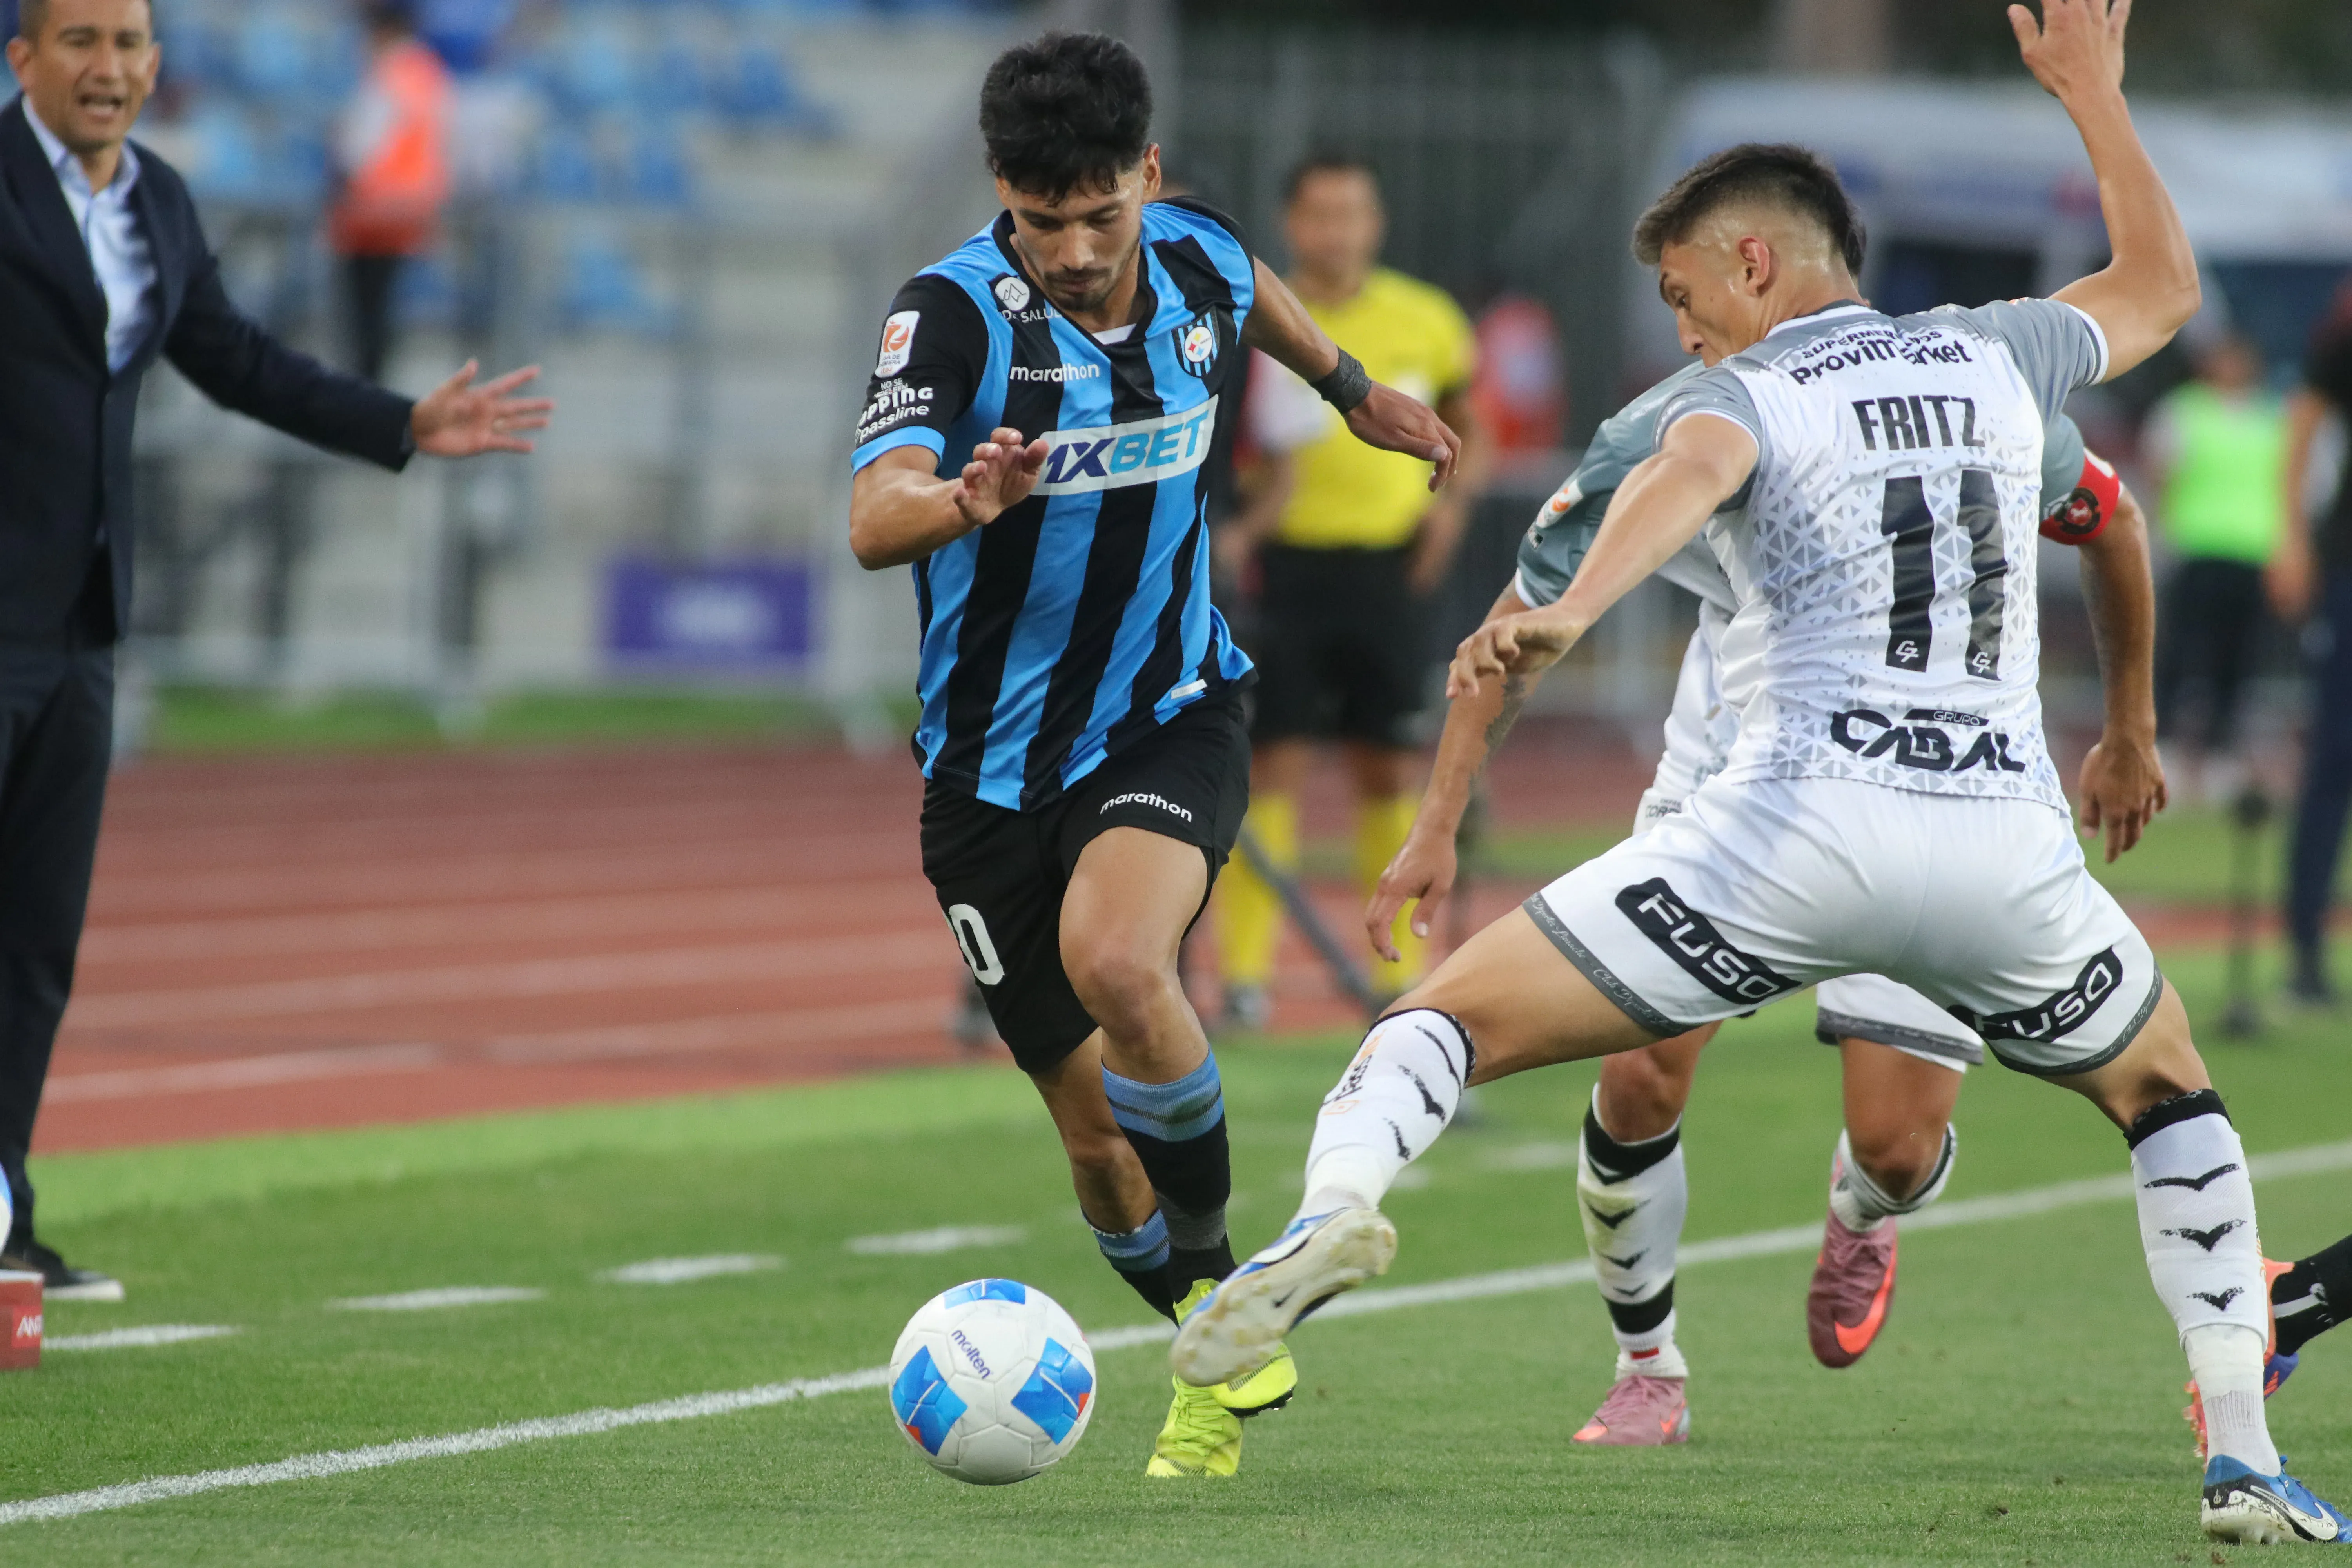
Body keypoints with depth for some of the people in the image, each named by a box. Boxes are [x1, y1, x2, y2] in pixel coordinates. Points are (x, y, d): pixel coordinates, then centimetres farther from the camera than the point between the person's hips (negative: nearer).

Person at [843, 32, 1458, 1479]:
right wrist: (968, 502, -57)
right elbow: (873, 520, -36)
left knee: (1114, 962, -32)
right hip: (995, 766, 0)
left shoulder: (1202, 265, -7)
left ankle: (1215, 1247, -9)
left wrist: (1352, 387, 34)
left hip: (1171, 720, 1)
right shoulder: (955, 313, -20)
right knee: (1097, 1134, 4)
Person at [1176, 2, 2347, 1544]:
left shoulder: (1739, 394, 7)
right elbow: (2163, 283, 40)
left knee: (1453, 1018, 4)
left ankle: (1339, 1197, -30)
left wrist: (1566, 616, -37)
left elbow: (1685, 475, -20)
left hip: (1798, 830, -4)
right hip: (2008, 840, 4)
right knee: (2168, 1089, 30)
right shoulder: (1988, 356, 19)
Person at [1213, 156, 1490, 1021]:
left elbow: (1469, 427, 20)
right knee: (1274, 761, -8)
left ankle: (1400, 970, 15)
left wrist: (1453, 501, 3)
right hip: (1286, 564, -2)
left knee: (1389, 769, 6)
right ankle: (1246, 971, -7)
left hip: (1388, 568, 3)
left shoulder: (1426, 322, 5)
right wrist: (1235, 530, -18)